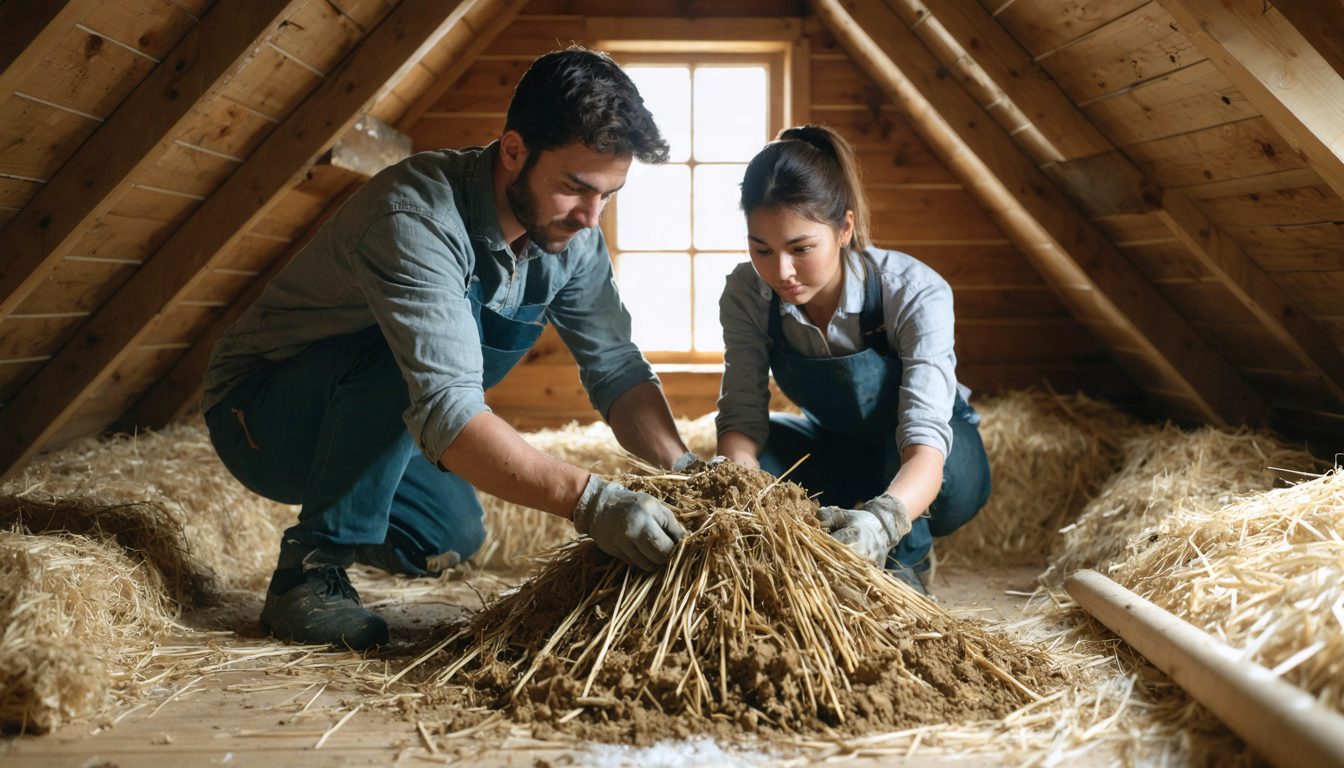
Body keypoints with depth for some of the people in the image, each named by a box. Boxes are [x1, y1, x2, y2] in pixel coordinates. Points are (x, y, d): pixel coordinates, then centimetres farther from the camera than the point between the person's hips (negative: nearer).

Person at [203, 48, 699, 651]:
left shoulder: (570, 236, -10)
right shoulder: (417, 217, -35)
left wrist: (685, 468, -24)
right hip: (257, 415, -7)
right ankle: (310, 567, -19)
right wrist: (588, 501, -53)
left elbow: (616, 369, -8)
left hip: (366, 416, 8)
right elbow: (446, 409, -45)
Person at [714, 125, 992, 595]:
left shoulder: (915, 293, -32)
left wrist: (883, 519, -62)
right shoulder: (746, 295, -20)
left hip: (942, 471, -3)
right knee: (736, 461, -26)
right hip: (841, 463, 3)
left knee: (876, 376, -35)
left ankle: (905, 561, -16)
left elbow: (924, 442, -41)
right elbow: (742, 415, -25)